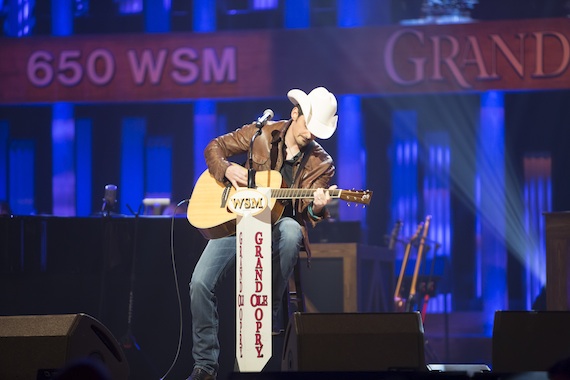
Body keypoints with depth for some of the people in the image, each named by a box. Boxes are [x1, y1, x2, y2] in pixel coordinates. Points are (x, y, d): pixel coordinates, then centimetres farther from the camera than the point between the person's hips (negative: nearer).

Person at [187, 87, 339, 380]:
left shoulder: (321, 164, -1)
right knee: (200, 282, -21)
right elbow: (215, 148, 10)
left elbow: (307, 215, -7)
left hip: (277, 226, -1)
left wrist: (316, 208, -32)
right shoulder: (261, 133, 2)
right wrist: (227, 169, -11)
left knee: (291, 231, -41)